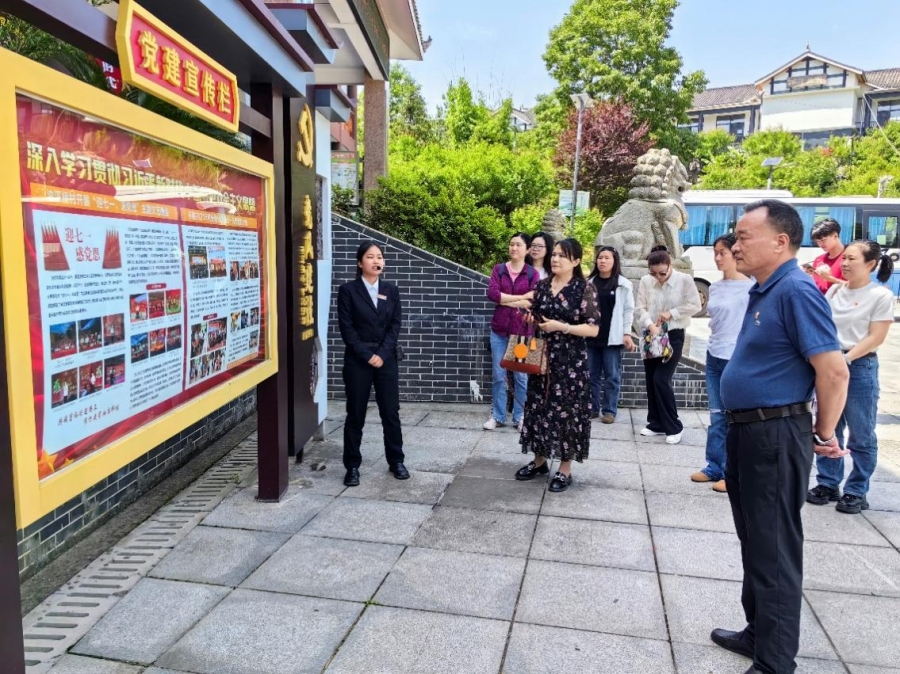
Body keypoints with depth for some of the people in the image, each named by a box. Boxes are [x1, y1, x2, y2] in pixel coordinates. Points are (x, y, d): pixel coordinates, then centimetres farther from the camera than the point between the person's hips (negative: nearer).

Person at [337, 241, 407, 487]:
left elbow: (395, 325, 3)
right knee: (355, 414, 5)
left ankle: (396, 461, 21)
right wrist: (367, 356, -13)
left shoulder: (391, 290, 8)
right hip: (357, 360, -3)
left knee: (391, 412, 7)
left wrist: (382, 354, -9)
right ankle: (352, 466, 16)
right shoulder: (348, 290, -2)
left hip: (387, 359, 3)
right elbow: (346, 328, -7)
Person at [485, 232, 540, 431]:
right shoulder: (498, 269, 4)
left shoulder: (532, 273, 0)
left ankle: (520, 417, 18)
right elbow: (492, 293, -11)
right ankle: (497, 416, 19)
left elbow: (533, 302, -12)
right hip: (499, 330, 2)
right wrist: (520, 298, -14)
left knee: (521, 376, 6)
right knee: (498, 376, 8)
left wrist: (505, 300, -13)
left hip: (523, 331, -1)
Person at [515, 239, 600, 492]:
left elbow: (593, 329, -12)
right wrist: (529, 319, -4)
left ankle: (565, 469, 16)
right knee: (538, 407, 11)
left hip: (570, 360, -5)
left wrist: (561, 327, -19)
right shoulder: (542, 285, 7)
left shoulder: (585, 288, -8)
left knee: (566, 410, 2)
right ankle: (540, 460, 28)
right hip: (541, 357, 5)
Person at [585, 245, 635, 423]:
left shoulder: (623, 284, 0)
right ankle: (592, 408, 18)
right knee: (591, 375, 8)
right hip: (591, 336, 3)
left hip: (612, 337, -3)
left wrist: (627, 333, -6)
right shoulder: (589, 282, 9)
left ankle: (609, 410, 11)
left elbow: (628, 310, 0)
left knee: (612, 376, 2)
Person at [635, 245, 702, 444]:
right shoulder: (645, 281, -2)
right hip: (651, 336, 4)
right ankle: (656, 423, 22)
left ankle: (674, 427, 3)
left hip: (673, 336, -4)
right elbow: (639, 309, -6)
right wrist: (650, 325, -22)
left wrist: (671, 313, -17)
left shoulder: (684, 280, -8)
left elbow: (695, 305, -9)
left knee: (661, 379, -11)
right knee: (651, 380, 8)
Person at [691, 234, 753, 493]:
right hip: (714, 357, 6)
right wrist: (713, 345, 16)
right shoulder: (714, 287, 11)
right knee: (717, 417, 11)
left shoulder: (750, 287, -8)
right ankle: (714, 468, 20)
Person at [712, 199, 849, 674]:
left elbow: (834, 370, -24)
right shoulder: (762, 291, 10)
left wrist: (824, 435, -12)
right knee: (755, 543, 20)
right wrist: (739, 430, 18)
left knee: (775, 550, 2)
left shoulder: (796, 290, -19)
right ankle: (760, 633, 37)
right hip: (747, 432, 10)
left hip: (775, 436, -10)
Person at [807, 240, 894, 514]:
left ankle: (856, 492, 16)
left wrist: (845, 359, -17)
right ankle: (827, 484, 23)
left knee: (861, 436, 4)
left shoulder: (881, 295, -5)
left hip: (860, 368, -5)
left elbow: (875, 338, -9)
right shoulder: (834, 290, 8)